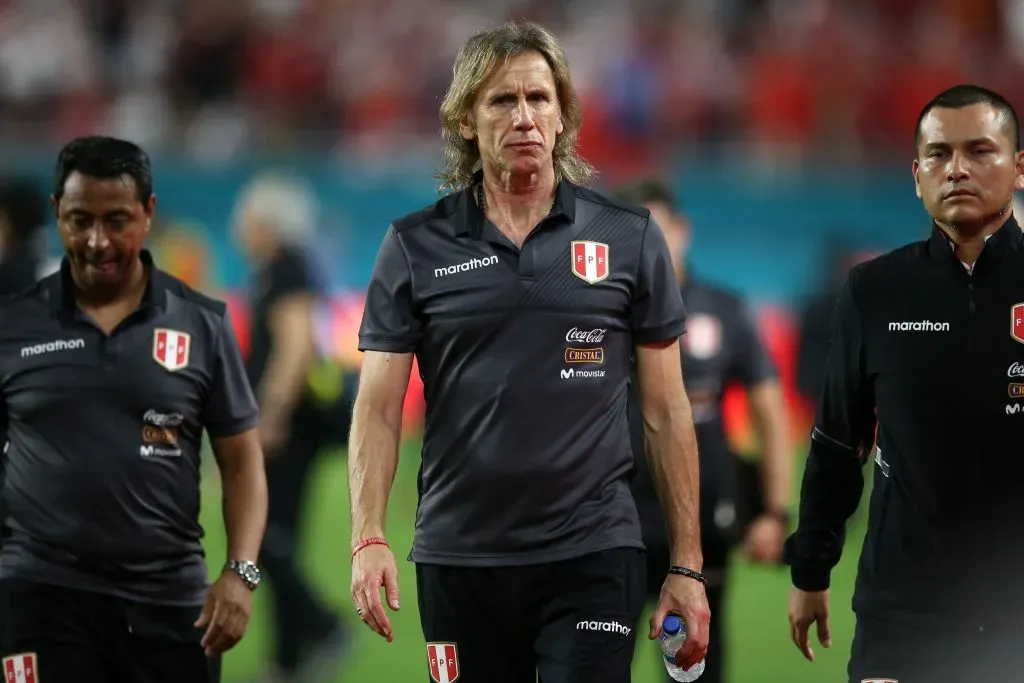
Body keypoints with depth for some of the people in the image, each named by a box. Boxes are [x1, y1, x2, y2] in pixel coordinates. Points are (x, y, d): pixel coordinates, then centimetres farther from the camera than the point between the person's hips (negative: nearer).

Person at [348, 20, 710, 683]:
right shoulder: (415, 247, 5)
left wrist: (687, 565, 3)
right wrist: (368, 539, -12)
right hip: (458, 560, 1)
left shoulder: (629, 238, 4)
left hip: (593, 556, -1)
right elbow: (379, 408, 3)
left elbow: (667, 411, 7)